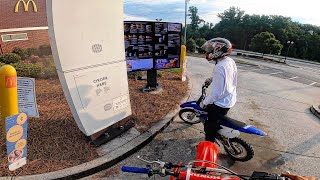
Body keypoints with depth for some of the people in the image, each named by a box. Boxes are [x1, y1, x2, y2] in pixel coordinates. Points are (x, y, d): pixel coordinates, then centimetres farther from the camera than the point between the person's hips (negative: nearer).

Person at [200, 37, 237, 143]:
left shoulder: (220, 67, -31)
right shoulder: (231, 61, -3)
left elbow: (217, 93, -29)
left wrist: (205, 102, -17)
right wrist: (211, 79, 15)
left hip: (221, 103, -9)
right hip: (231, 100, 10)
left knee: (210, 126, 9)